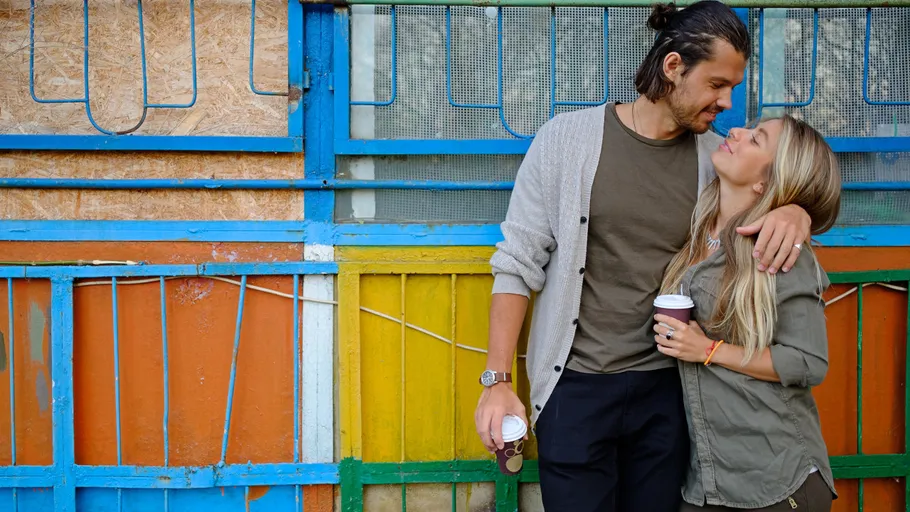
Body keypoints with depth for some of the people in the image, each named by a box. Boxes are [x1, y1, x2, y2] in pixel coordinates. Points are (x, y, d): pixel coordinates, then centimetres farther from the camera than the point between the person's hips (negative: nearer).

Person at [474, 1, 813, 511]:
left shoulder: (715, 155, 2)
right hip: (576, 388, -3)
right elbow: (518, 264, -5)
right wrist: (498, 381, -9)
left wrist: (795, 210, -11)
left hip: (666, 390, 3)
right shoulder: (569, 138, -6)